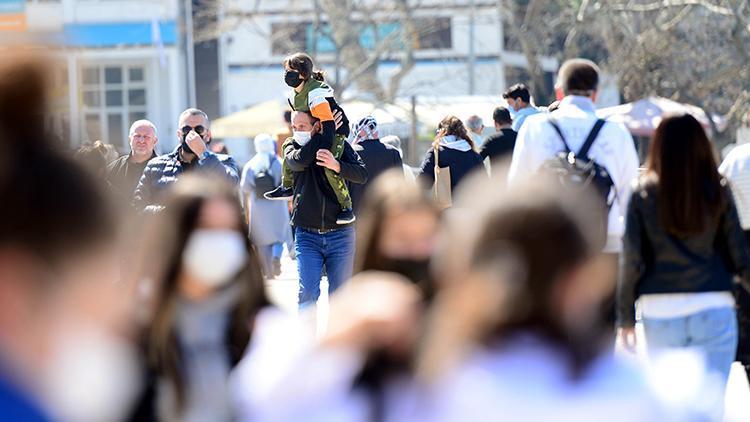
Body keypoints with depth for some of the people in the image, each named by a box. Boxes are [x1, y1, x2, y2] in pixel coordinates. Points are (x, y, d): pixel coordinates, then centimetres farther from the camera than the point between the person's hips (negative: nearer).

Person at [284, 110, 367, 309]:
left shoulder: (339, 145, 3)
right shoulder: (292, 146, 6)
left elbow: (362, 175, -10)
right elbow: (298, 161, -18)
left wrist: (337, 165, -27)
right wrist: (323, 132, -14)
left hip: (340, 234, 0)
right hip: (306, 235, 0)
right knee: (307, 293, -10)